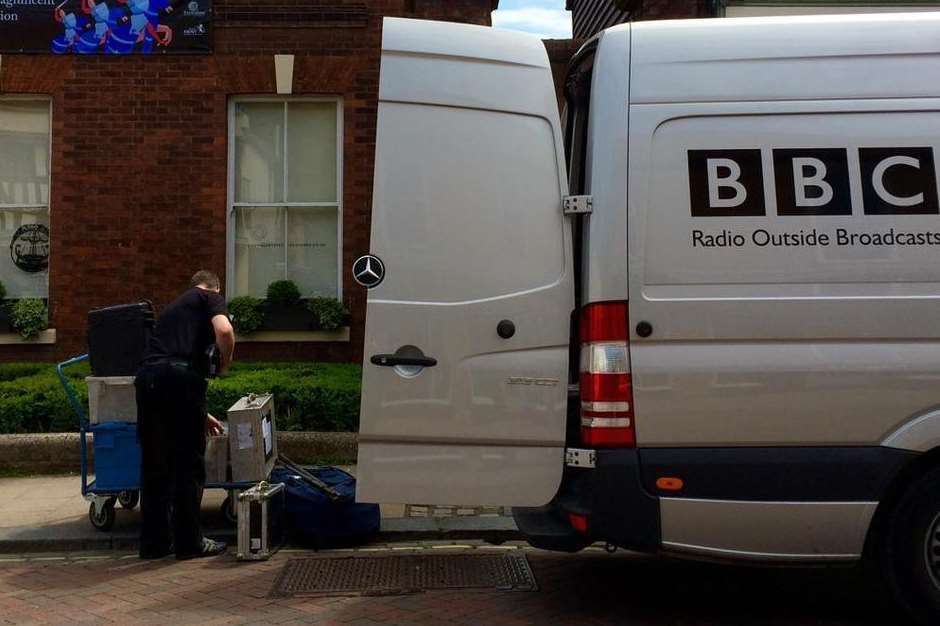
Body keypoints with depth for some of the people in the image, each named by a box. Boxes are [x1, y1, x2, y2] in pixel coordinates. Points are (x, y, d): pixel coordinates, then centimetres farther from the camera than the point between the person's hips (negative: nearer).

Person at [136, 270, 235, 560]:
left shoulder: (174, 305, 34)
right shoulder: (212, 299, 13)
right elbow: (224, 332, -10)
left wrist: (201, 415, 44)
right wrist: (224, 365, 11)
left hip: (147, 376, 6)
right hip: (181, 376, -6)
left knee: (154, 464, 14)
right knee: (189, 463, 5)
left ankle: (154, 542, 21)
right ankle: (189, 542, 12)